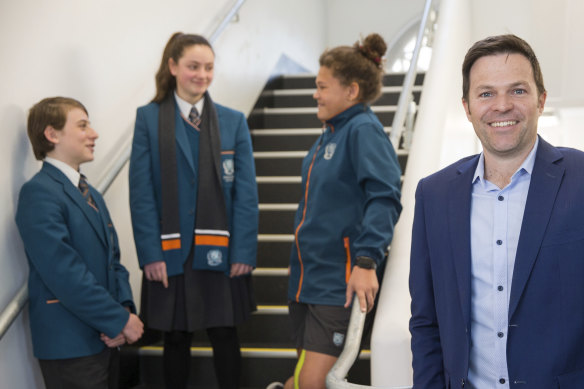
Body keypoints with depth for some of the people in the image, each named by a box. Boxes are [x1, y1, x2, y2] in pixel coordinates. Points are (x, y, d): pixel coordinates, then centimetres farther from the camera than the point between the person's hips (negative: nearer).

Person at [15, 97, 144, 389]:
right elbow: (66, 275, -22)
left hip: (105, 339, 8)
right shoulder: (39, 193, -15)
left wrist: (124, 308, -6)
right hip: (69, 345, -8)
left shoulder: (90, 194, 15)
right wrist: (120, 321, -16)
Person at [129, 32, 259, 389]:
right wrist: (150, 253, -10)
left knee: (224, 335, 7)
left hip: (220, 251, 1)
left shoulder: (233, 121, 4)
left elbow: (246, 192, 0)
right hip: (172, 252, -1)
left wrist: (244, 251, -8)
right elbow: (141, 192, -3)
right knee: (177, 338, 9)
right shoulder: (149, 118, 0)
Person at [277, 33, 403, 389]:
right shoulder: (331, 133, 14)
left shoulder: (364, 130, -14)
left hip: (340, 280, -9)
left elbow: (384, 198, -25)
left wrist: (367, 260, -33)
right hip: (307, 276, 10)